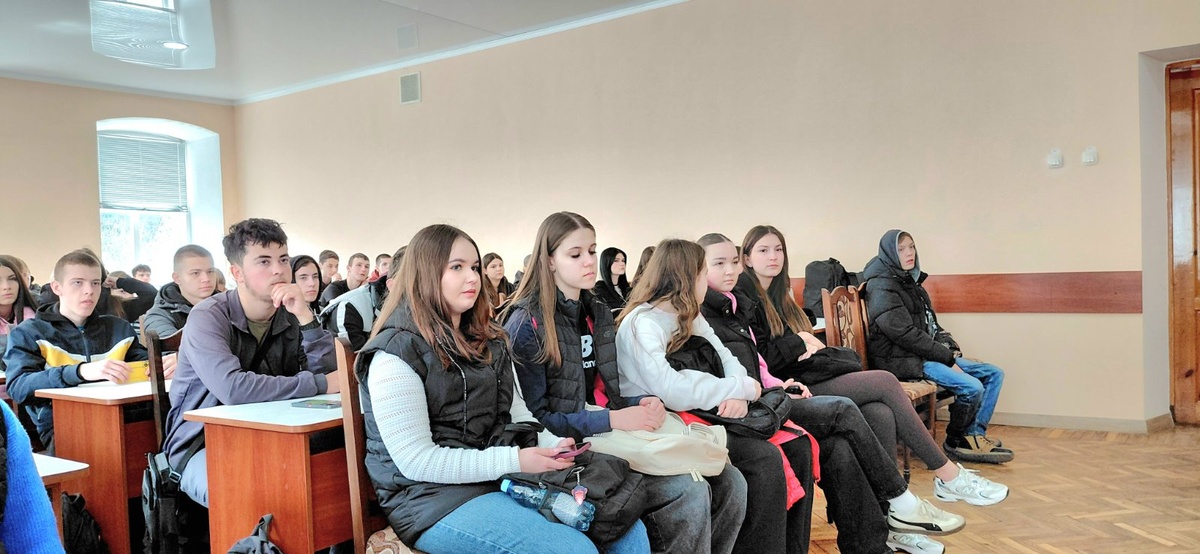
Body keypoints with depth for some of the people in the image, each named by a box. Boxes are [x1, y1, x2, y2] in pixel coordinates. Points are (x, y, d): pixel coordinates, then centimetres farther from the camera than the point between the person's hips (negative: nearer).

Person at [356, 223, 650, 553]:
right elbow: (416, 461, -18)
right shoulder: (397, 352, -13)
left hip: (502, 478, 8)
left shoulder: (487, 340, 13)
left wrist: (552, 444, -6)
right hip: (433, 497, -7)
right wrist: (514, 460, -22)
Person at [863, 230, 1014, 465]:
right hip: (902, 360, -10)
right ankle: (956, 441, 1)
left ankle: (975, 435, 4)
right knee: (972, 387, -22)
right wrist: (946, 356, -16)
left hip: (929, 354, 10)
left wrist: (948, 346, 3)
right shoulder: (882, 287, -13)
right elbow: (904, 333, -20)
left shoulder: (911, 282, 16)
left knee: (994, 374, 5)